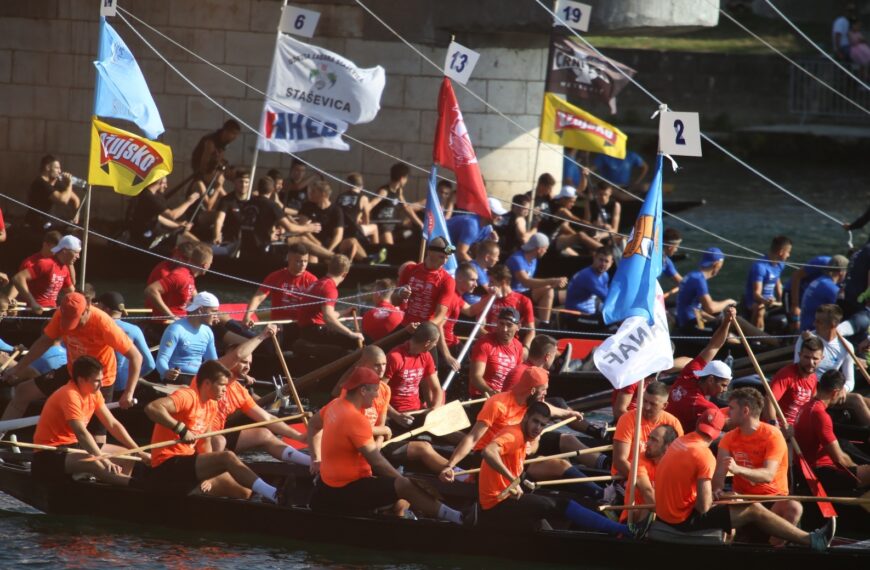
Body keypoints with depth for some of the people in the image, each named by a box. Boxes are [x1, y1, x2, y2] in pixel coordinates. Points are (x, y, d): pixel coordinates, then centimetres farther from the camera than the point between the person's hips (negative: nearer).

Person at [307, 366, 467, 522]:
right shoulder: (356, 419, -25)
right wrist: (403, 480, -14)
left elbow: (313, 425, 24)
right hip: (347, 491, -10)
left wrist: (316, 459, 26)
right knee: (405, 487, -22)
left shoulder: (336, 405, 4)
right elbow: (377, 462, -23)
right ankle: (457, 518, -24)